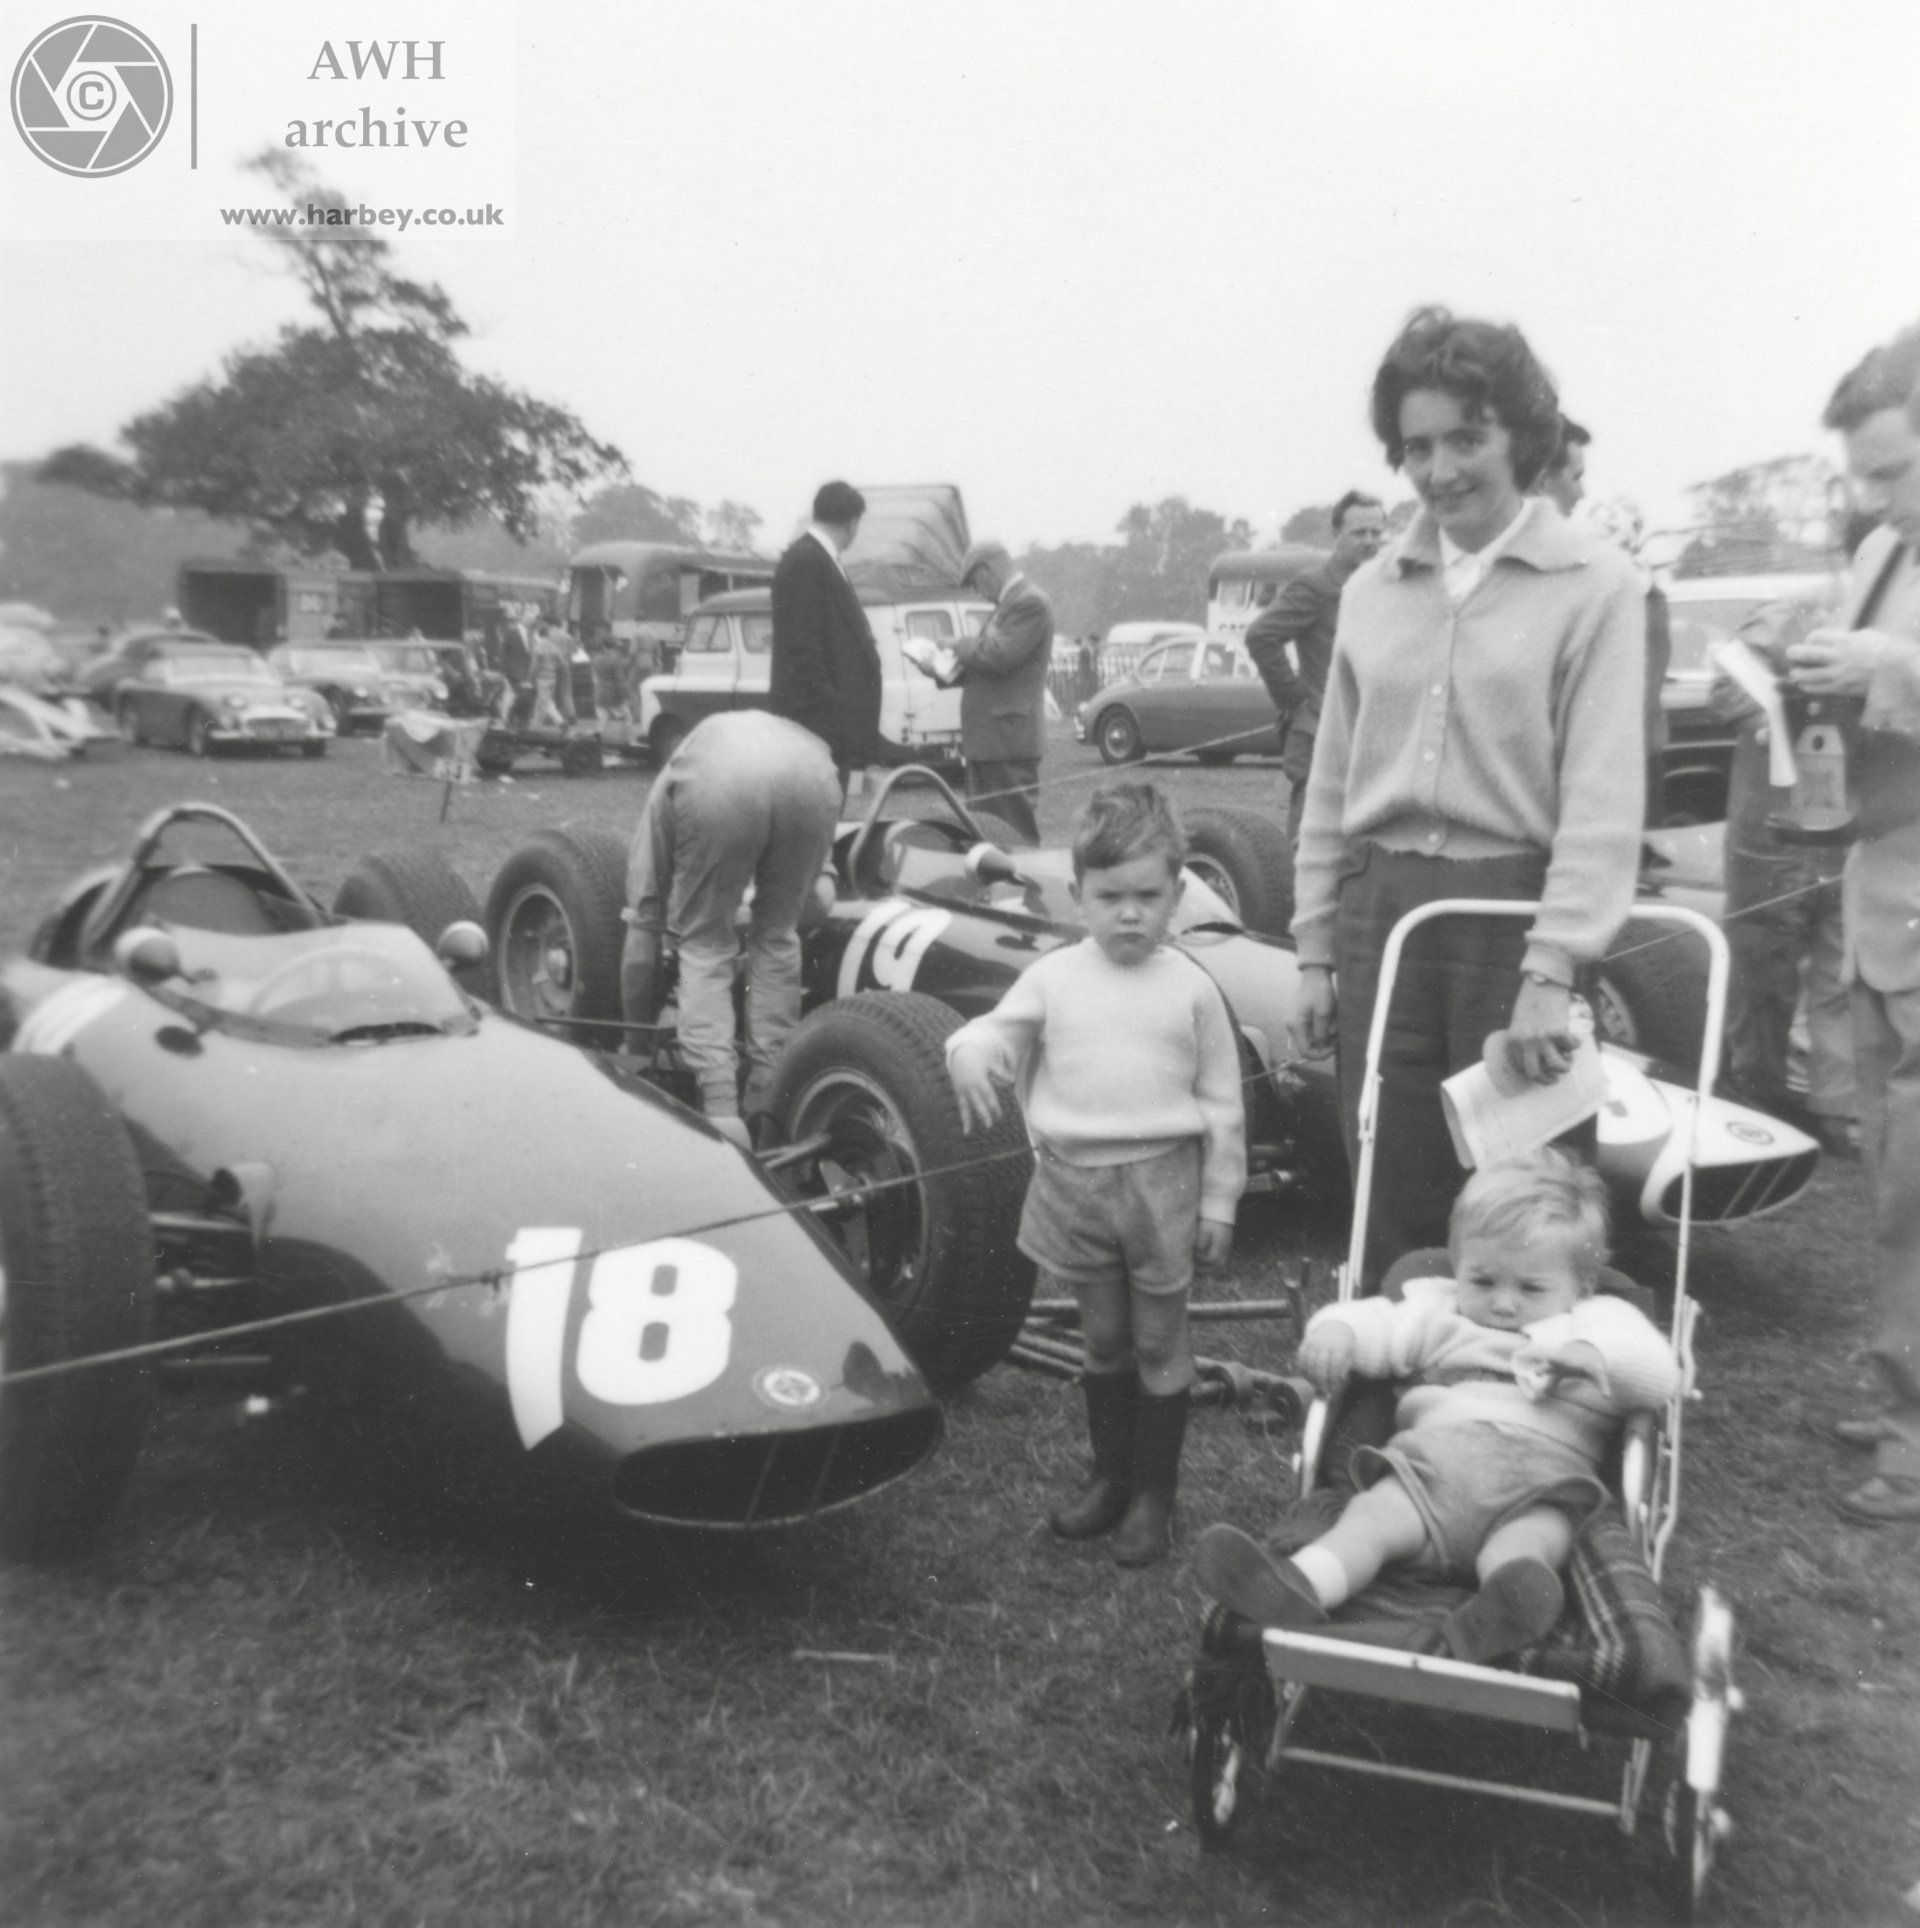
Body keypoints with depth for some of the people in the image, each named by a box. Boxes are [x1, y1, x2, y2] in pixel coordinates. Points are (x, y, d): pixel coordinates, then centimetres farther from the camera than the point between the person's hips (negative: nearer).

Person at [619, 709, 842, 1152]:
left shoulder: (665, 791, 38)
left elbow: (642, 929, 37)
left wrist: (638, 1035, 48)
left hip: (714, 787, -2)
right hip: (810, 778, 3)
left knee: (703, 947, 17)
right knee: (777, 937, 24)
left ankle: (720, 1108, 6)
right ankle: (769, 1098, 23)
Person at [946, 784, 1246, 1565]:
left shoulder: (1192, 988, -4)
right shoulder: (1052, 978, -1)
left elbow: (1222, 1104, 0)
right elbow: (1000, 1031, -1)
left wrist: (1219, 1202, 0)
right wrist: (971, 1052, -27)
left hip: (1161, 1183, -2)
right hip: (1073, 1181, 2)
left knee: (1159, 1345, 10)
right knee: (1103, 1340, 17)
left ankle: (1153, 1496, 23)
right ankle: (1110, 1477, 33)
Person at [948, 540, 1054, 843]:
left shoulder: (1031, 603, -12)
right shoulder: (1007, 604, 19)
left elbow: (1000, 657, -22)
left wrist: (963, 645, -5)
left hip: (1008, 740, -10)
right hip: (985, 740, 10)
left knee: (1017, 834, -6)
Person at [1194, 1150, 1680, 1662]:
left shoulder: (1602, 1324, 25)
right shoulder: (1438, 1312, 30)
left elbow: (1661, 1378, 10)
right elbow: (1375, 1322, 19)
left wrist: (1599, 1357, -10)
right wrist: (1336, 1328, -5)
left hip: (1545, 1465, -1)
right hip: (1435, 1453, 2)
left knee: (1529, 1539, -37)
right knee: (1374, 1514, -29)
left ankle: (1513, 1603, -69)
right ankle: (1296, 1588, -54)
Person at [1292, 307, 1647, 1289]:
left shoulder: (1593, 584, -4)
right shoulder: (1371, 589, 10)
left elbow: (1601, 798, -10)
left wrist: (1551, 968, -17)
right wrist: (1315, 947, 9)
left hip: (1510, 911, -4)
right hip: (1381, 909, 4)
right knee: (1389, 1196, 9)